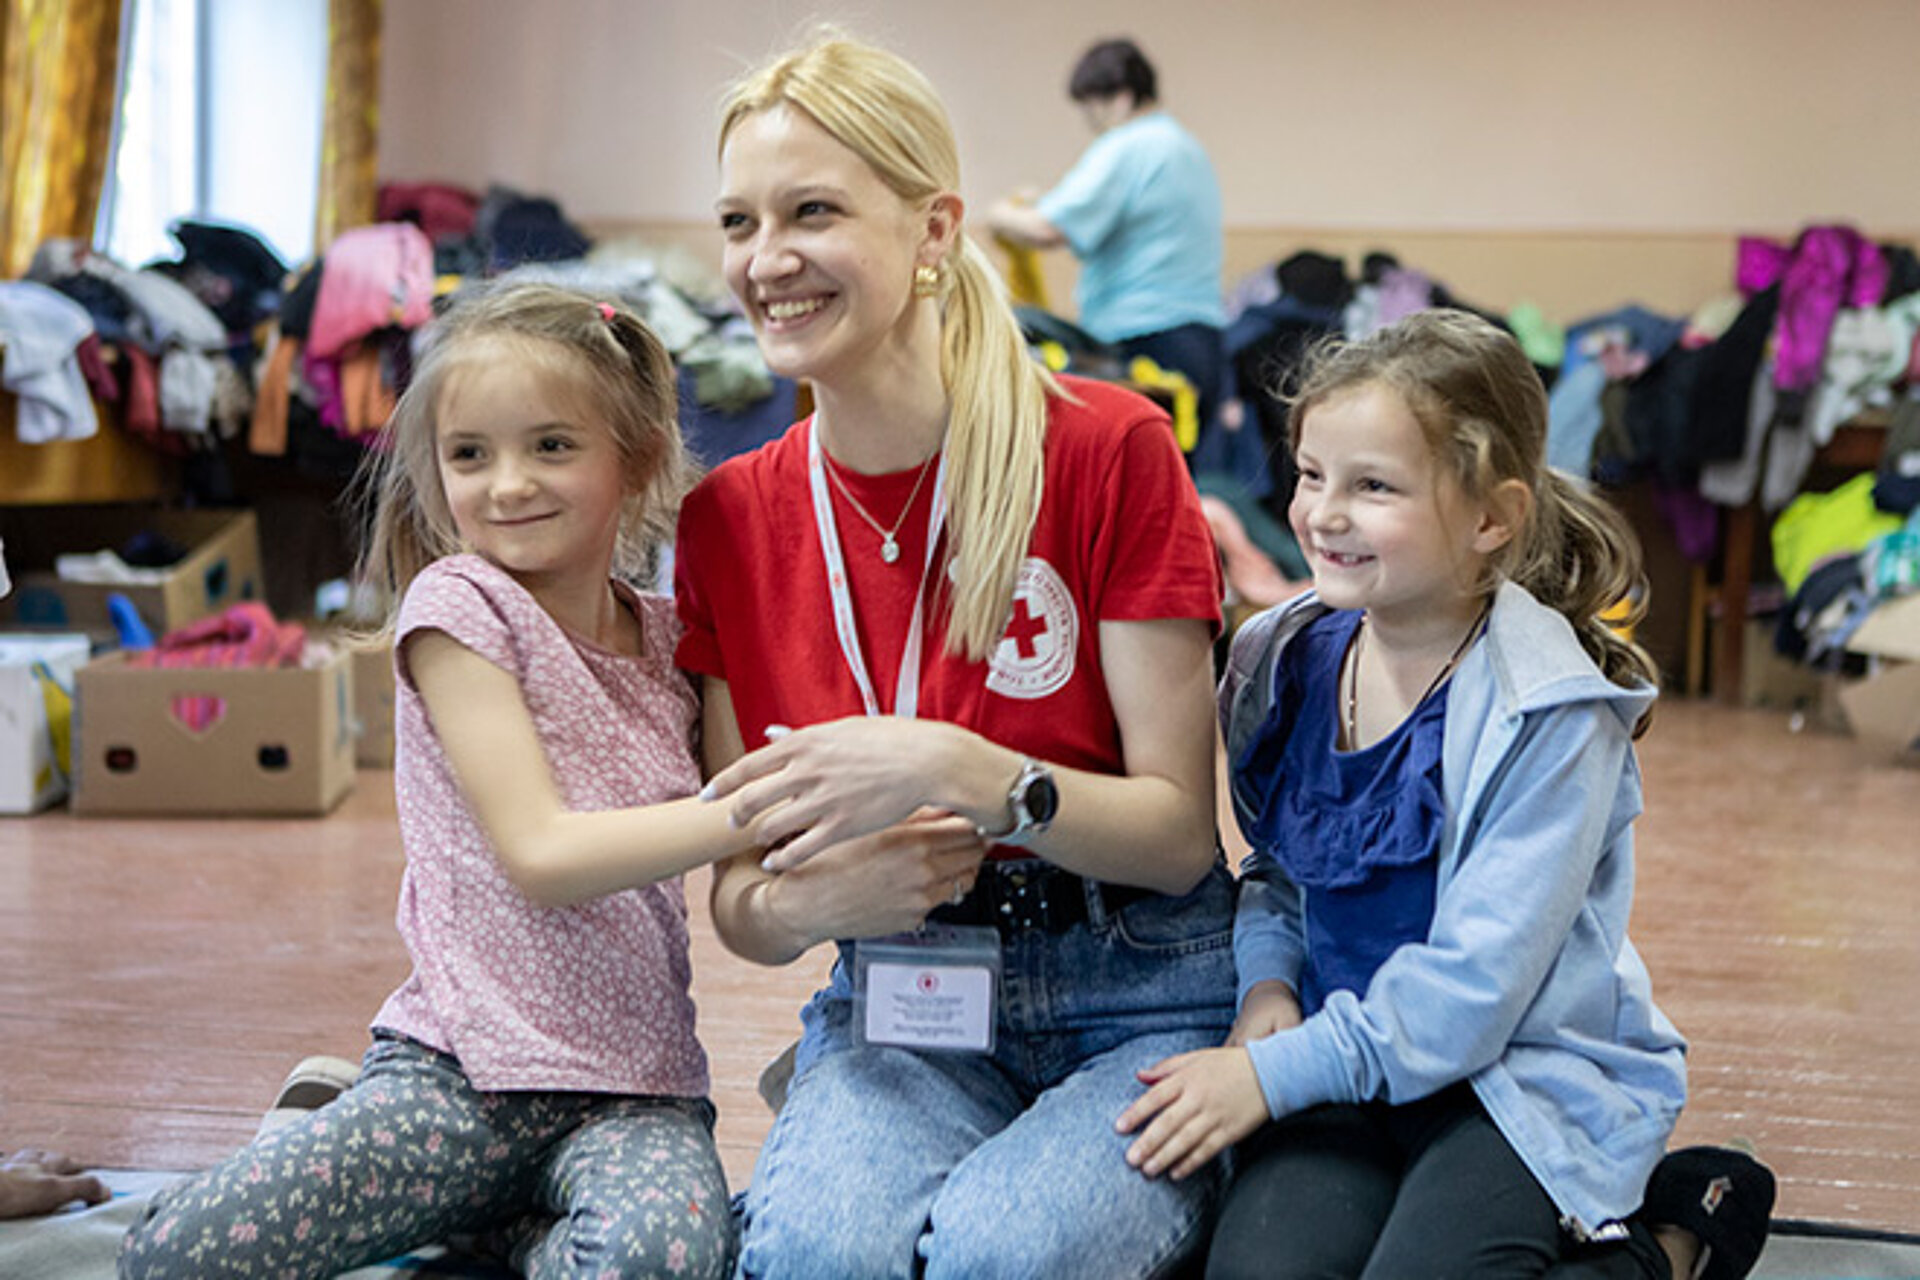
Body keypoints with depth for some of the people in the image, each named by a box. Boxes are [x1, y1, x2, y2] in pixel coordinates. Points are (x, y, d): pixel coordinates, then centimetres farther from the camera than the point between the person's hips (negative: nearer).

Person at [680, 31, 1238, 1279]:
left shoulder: (1107, 449, -10)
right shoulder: (728, 519, 2)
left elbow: (1180, 831, -10)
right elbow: (740, 902, 5)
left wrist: (957, 773, -26)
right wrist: (809, 906, -19)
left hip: (1141, 999, -2)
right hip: (897, 1011, 2)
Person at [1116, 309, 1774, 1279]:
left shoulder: (1551, 714, -15)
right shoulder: (1288, 661, 3)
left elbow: (1475, 982, -19)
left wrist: (1277, 1073, -19)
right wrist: (1267, 982, -4)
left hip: (1524, 1073, -4)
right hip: (1346, 1069, 4)